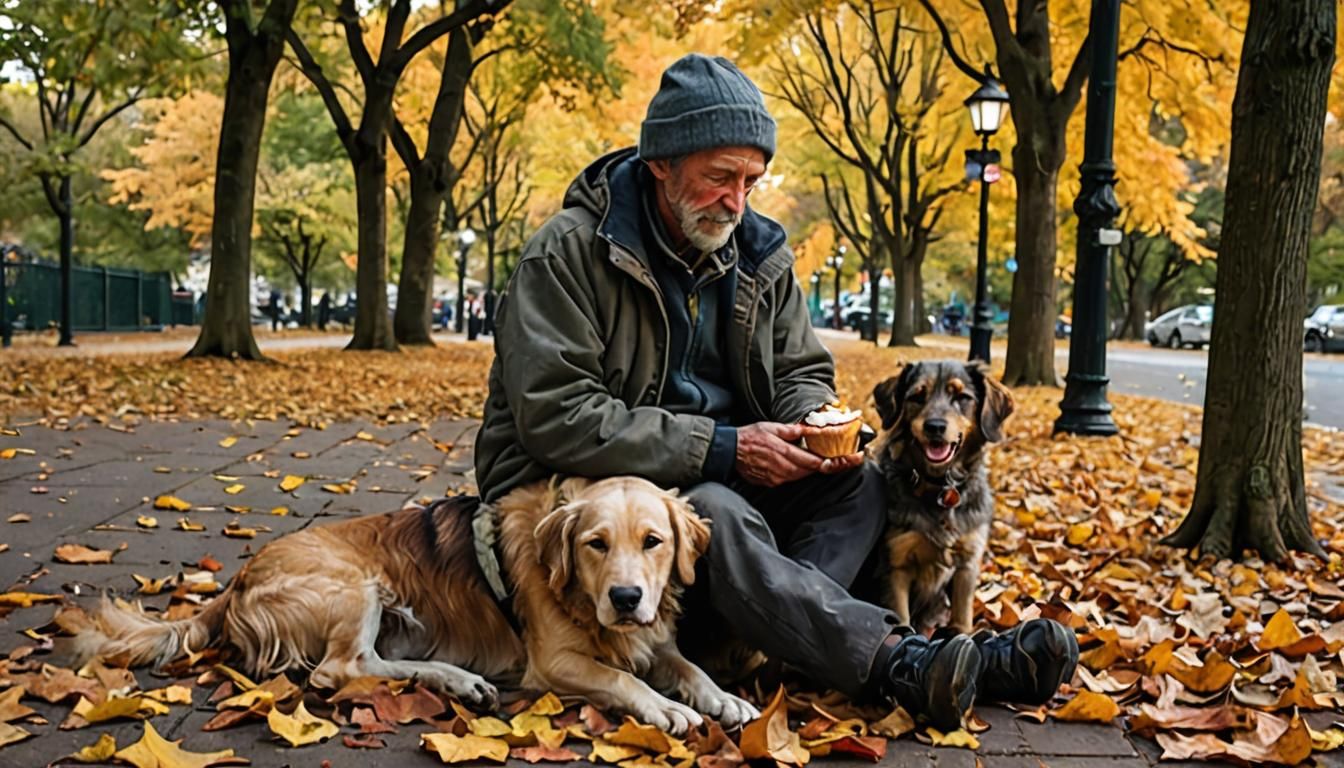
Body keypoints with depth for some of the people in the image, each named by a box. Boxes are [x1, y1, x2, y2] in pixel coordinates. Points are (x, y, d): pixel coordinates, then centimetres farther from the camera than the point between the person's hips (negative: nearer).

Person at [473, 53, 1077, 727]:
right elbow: (554, 418, -23)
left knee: (858, 483, -13)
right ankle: (899, 661, -37)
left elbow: (800, 371, 15)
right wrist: (723, 448, -26)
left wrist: (815, 423, -12)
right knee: (715, 514, -35)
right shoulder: (569, 253, -15)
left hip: (714, 477, 7)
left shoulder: (759, 255, 5)